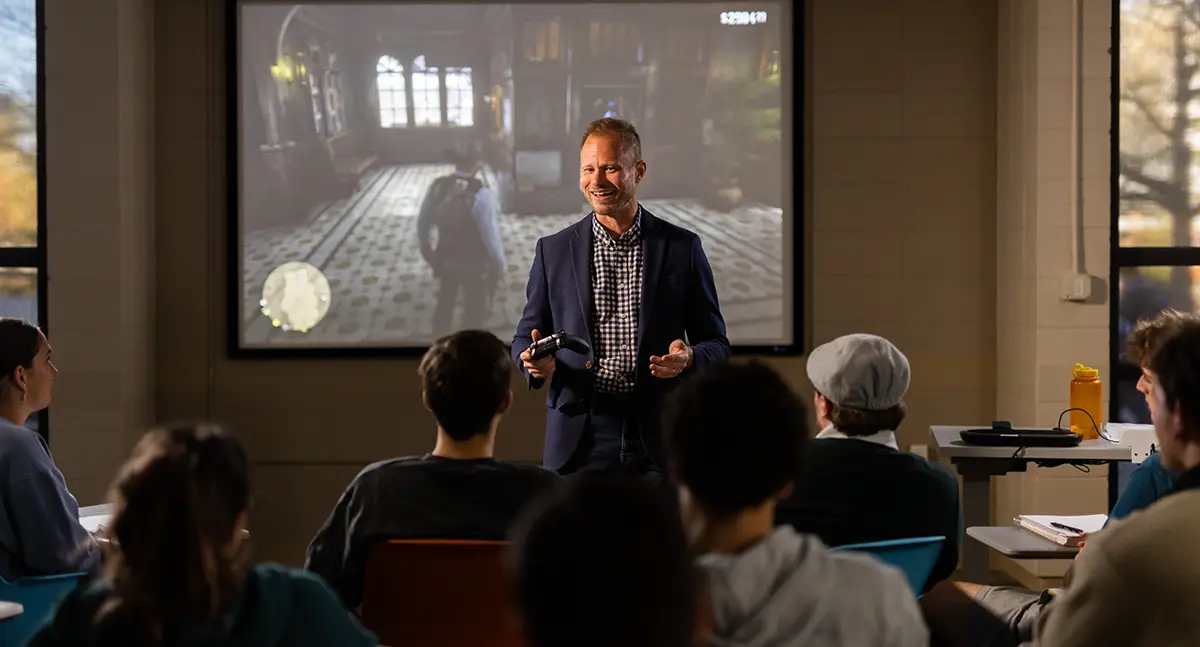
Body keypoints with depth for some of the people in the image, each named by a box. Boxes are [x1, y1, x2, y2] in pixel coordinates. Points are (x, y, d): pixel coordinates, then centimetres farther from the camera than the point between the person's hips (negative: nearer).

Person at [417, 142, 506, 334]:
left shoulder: (437, 187, -11)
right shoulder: (481, 195, -28)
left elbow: (423, 222, 3)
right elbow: (491, 236, -24)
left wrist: (426, 246, 23)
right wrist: (501, 265, -9)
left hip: (445, 259, 5)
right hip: (474, 264, -5)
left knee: (444, 304, 27)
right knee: (475, 308, 18)